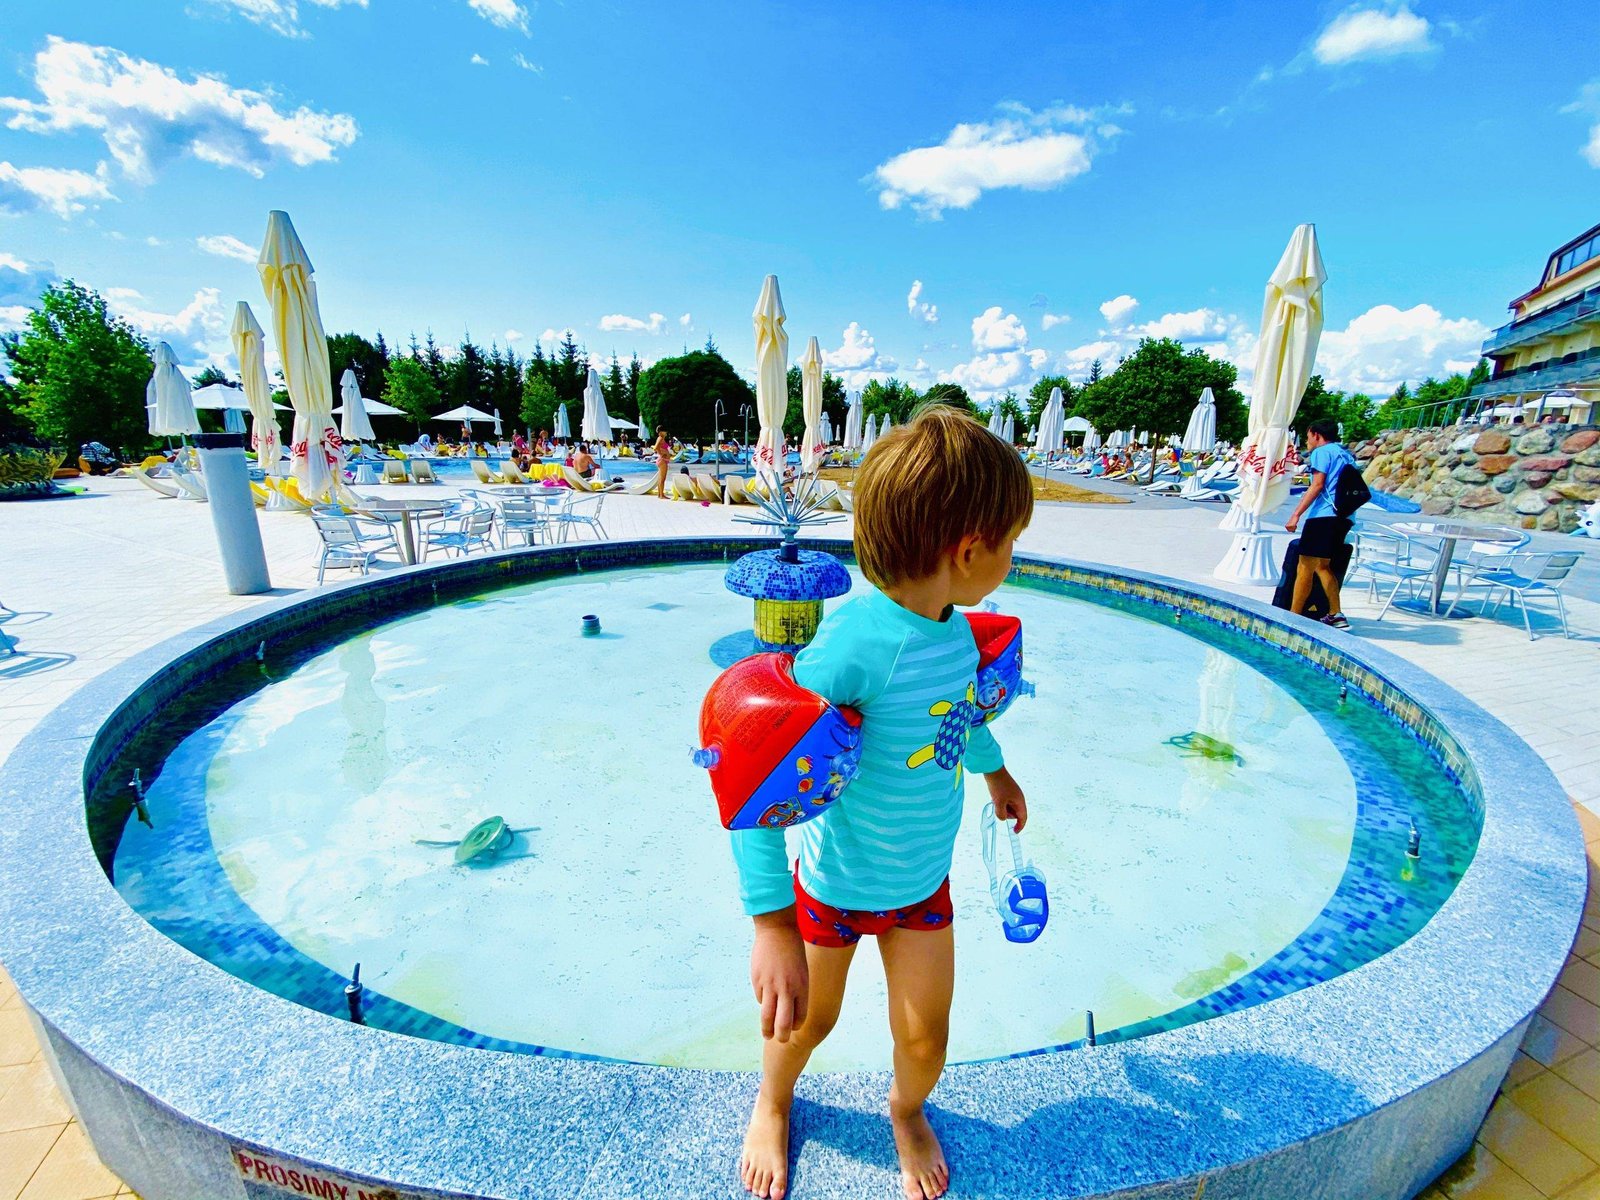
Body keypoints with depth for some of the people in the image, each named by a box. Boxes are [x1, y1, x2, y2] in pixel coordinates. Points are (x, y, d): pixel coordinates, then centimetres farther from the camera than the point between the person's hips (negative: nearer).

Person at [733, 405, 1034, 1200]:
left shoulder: (955, 630, -13)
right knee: (809, 1021, 21)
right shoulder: (858, 639, -36)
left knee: (925, 1039, 18)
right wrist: (773, 925, -37)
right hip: (834, 884, -4)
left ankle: (907, 1110, 55)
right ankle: (772, 1104, 57)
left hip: (924, 880, 5)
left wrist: (995, 771, 27)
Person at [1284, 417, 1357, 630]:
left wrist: (1296, 514, -16)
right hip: (1344, 517, 9)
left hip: (1324, 515, -9)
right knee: (1322, 565, 18)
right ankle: (1336, 615, 14)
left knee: (1305, 568, -7)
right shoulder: (1346, 455, 24)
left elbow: (1317, 485, -13)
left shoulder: (1322, 452, -1)